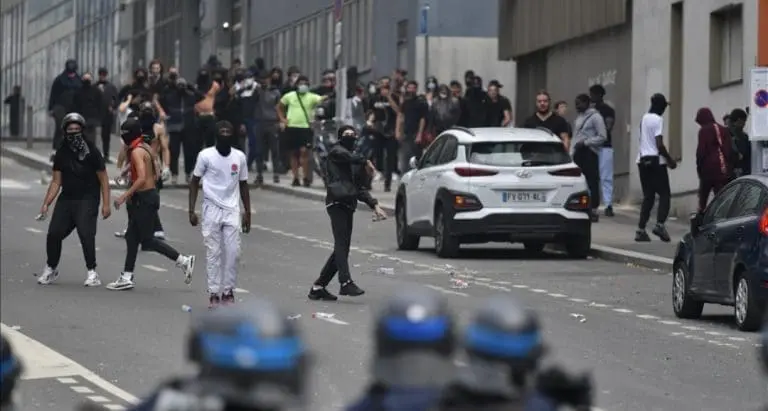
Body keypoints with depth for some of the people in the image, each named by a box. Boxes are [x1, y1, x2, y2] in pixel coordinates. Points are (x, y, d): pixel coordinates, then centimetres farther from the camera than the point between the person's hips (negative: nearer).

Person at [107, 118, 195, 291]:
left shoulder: (137, 152, -18)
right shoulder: (146, 148, 12)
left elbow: (142, 178, -28)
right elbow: (155, 175, 17)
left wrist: (125, 196, -26)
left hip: (144, 199, -10)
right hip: (150, 194, 10)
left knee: (147, 240, -5)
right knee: (132, 237, 11)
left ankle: (183, 261, -1)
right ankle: (126, 278, 13)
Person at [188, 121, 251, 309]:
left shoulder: (240, 157, 4)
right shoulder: (206, 155, -5)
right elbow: (194, 182, 2)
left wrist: (247, 213, 10)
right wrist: (191, 210, -4)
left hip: (232, 210, 2)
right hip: (212, 209, -2)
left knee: (233, 252, -4)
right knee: (213, 253, -1)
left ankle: (228, 291, 7)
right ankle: (214, 293, 4)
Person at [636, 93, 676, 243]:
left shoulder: (644, 118, 13)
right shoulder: (658, 120, -11)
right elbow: (659, 145, -17)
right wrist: (670, 160, -5)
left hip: (642, 160, 7)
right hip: (656, 161, -7)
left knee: (648, 196, 9)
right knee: (664, 194, -3)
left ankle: (641, 229, 1)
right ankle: (660, 224, -19)